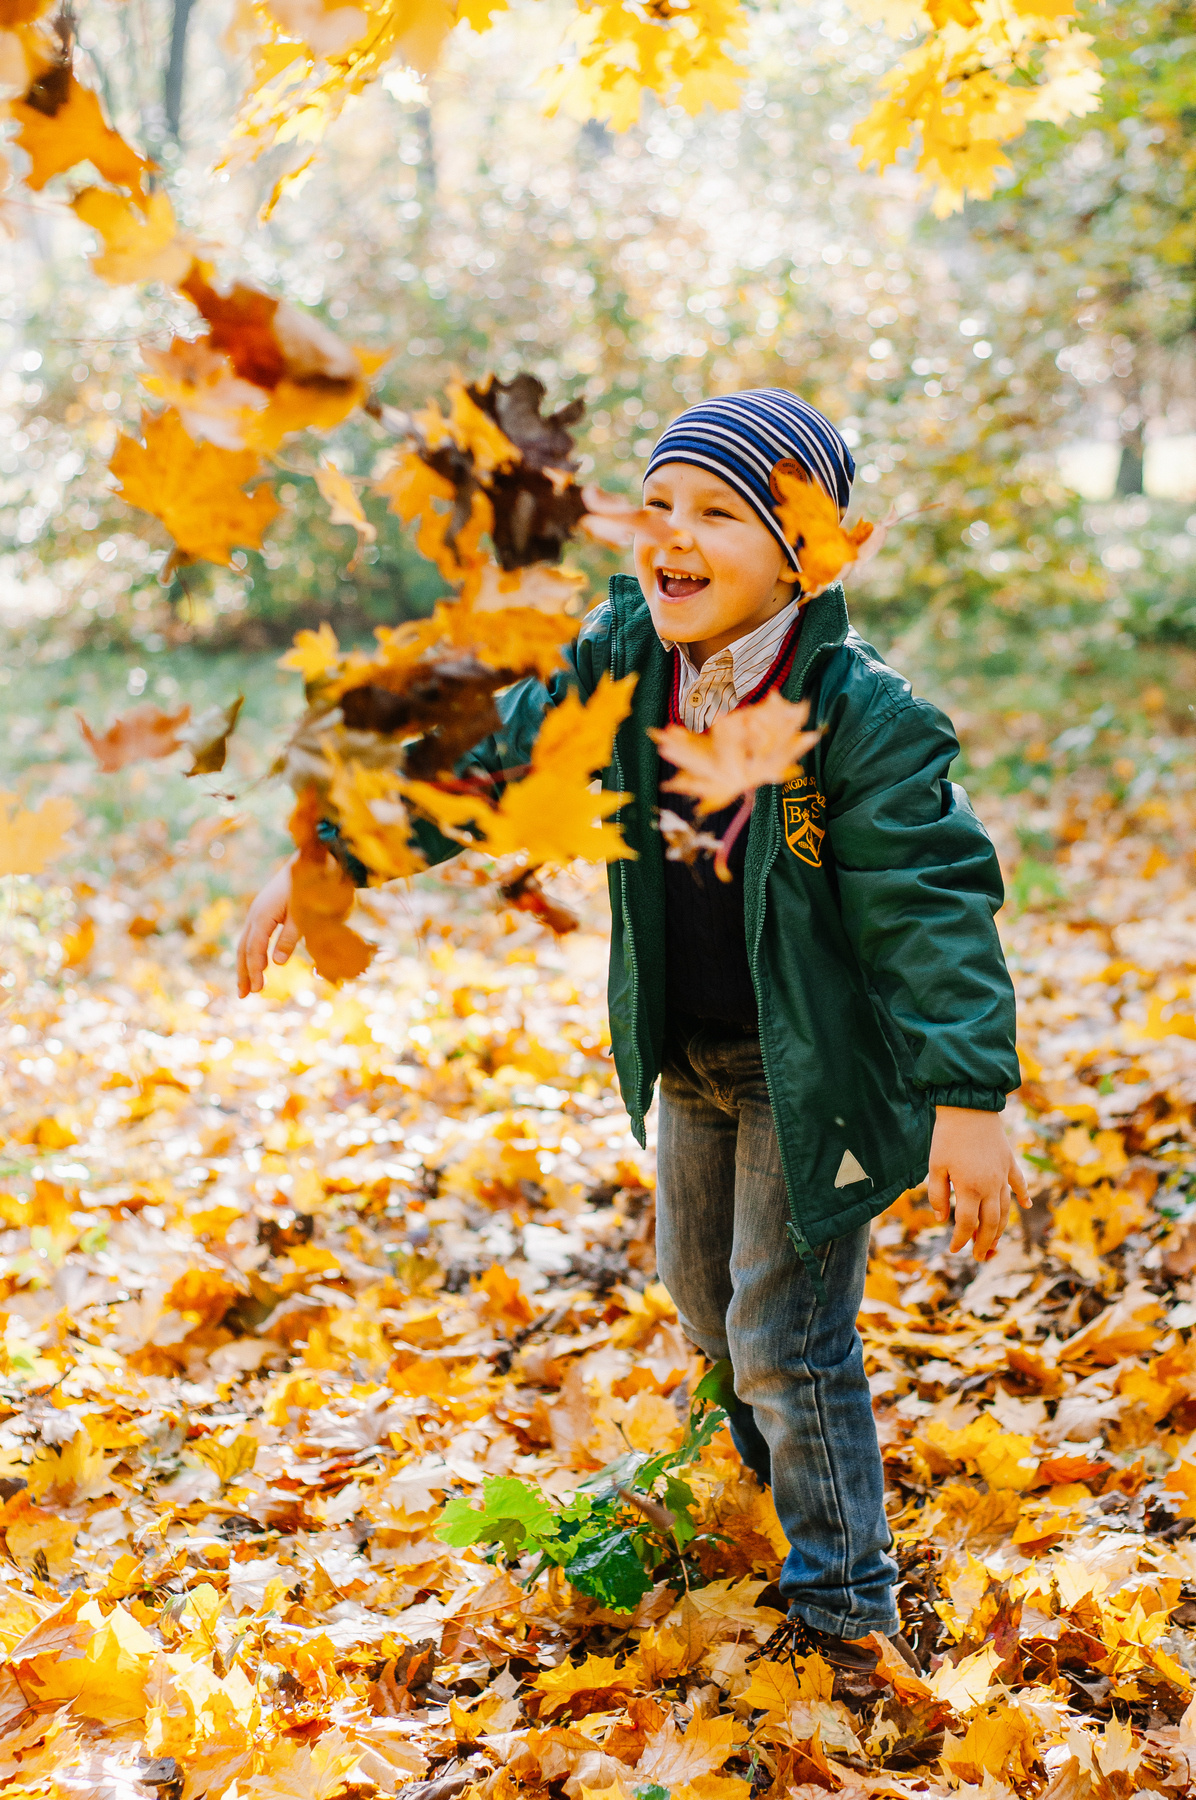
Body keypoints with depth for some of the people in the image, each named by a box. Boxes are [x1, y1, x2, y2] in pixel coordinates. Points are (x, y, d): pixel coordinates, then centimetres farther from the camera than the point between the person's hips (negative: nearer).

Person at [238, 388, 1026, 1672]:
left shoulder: (866, 718, -25)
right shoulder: (620, 659, -9)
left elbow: (934, 906, -24)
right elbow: (491, 758, 0)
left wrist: (969, 1100, -28)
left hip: (818, 1069, -7)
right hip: (689, 1055, 7)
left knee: (787, 1335, -3)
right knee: (703, 1285, 25)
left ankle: (841, 1598, 17)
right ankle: (774, 1467, 54)